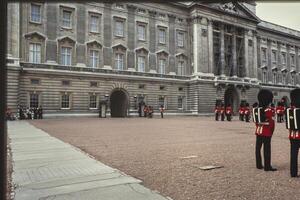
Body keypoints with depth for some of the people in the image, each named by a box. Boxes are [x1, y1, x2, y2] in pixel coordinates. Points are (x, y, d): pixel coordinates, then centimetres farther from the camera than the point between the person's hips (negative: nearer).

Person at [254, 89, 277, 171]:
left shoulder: (257, 109, 5)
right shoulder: (268, 110, -15)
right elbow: (272, 122, -14)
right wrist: (272, 131, -1)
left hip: (258, 131, 7)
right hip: (267, 133, -7)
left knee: (258, 148, 10)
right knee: (267, 149, -2)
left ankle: (259, 165, 19)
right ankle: (267, 166, 3)